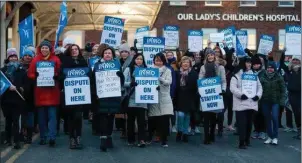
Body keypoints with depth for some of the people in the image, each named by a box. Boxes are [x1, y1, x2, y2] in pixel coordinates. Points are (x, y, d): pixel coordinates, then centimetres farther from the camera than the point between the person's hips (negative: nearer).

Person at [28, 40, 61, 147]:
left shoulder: (55, 59, 2)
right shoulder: (35, 60, 6)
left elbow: (60, 73, 3)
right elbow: (30, 74, 5)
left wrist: (55, 76, -17)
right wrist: (37, 77, -14)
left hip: (52, 92, -2)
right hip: (40, 92, 2)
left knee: (52, 115, -5)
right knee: (42, 116, 8)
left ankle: (52, 137, -6)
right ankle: (43, 137, 17)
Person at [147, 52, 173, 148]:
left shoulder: (167, 71, 6)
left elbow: (169, 82, -9)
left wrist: (158, 78, -24)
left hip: (164, 98, -1)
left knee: (164, 119, -5)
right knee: (152, 118, 4)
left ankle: (164, 140, 4)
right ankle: (150, 137, 24)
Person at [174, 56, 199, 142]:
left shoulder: (194, 73, -2)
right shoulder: (177, 73, 3)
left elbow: (196, 86, -4)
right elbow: (175, 86, 3)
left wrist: (195, 97, -10)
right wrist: (174, 96, -3)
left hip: (189, 98, 0)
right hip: (180, 97, 0)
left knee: (187, 116, 8)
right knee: (180, 115, -11)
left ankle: (185, 133, 20)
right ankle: (179, 131, 11)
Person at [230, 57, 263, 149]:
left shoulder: (254, 75, 15)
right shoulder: (237, 75, -1)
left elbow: (259, 86, 16)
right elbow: (232, 87, -10)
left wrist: (258, 95, -2)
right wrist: (240, 94, -23)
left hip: (252, 103, 5)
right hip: (241, 103, -5)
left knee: (249, 123, 11)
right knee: (242, 123, -8)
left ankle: (247, 140, 24)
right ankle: (242, 142, -6)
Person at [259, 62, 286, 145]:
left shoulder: (279, 78, 0)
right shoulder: (262, 77, 3)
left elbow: (283, 90, 1)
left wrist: (282, 101, -7)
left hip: (275, 101, -2)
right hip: (265, 101, 2)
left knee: (274, 118, -12)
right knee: (267, 119, 7)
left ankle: (275, 137, 2)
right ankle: (270, 137, 19)